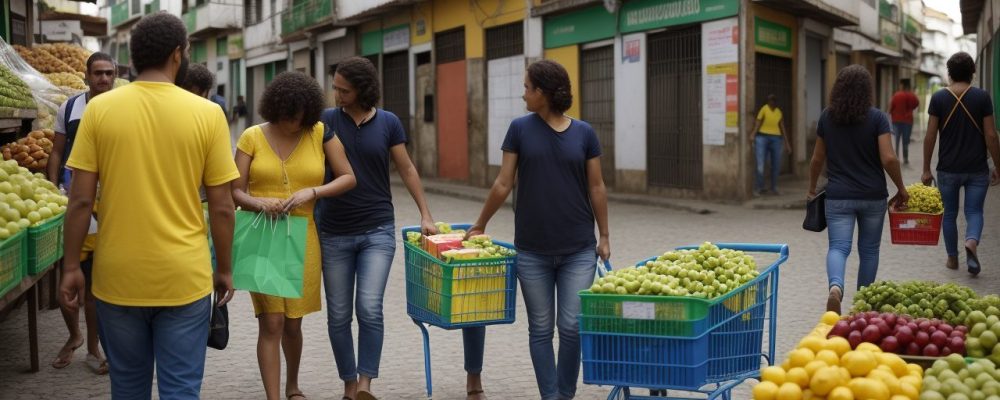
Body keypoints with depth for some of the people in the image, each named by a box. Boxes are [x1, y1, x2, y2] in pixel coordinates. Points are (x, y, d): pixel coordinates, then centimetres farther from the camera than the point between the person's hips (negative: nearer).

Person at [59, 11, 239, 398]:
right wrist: (224, 269, 8)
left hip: (118, 277, 2)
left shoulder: (99, 108, -4)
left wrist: (71, 267, 7)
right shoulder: (207, 113, -7)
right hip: (183, 278, -1)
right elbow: (221, 207, -4)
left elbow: (80, 199, -4)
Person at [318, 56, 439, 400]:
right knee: (339, 315, 7)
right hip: (334, 233, 1)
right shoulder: (326, 120, -1)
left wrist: (425, 215, 4)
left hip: (377, 231, -1)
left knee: (370, 309, -13)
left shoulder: (388, 123, 1)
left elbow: (407, 170, 8)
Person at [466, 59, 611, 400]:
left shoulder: (584, 133, 1)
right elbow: (503, 184, 5)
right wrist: (480, 225, 9)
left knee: (572, 326, -1)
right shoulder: (521, 129, -1)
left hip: (578, 249, 0)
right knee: (541, 328, 7)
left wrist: (604, 237, 5)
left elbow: (596, 188, 5)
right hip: (532, 250, 0)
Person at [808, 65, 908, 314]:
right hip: (873, 196, 0)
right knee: (869, 250, 14)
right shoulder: (877, 118, -6)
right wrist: (901, 189, 0)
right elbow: (888, 158, -13)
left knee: (838, 247, -2)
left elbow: (818, 158, 8)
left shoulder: (827, 117, 2)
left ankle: (836, 286, -31)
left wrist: (812, 187, 21)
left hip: (838, 196, 1)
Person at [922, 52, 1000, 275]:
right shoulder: (982, 97, -4)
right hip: (977, 169, 0)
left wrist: (926, 169, 3)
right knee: (974, 210, 8)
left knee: (949, 214, 14)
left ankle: (952, 258, 21)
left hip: (948, 169, 1)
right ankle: (972, 241, -21)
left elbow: (930, 136, -4)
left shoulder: (939, 98, -3)